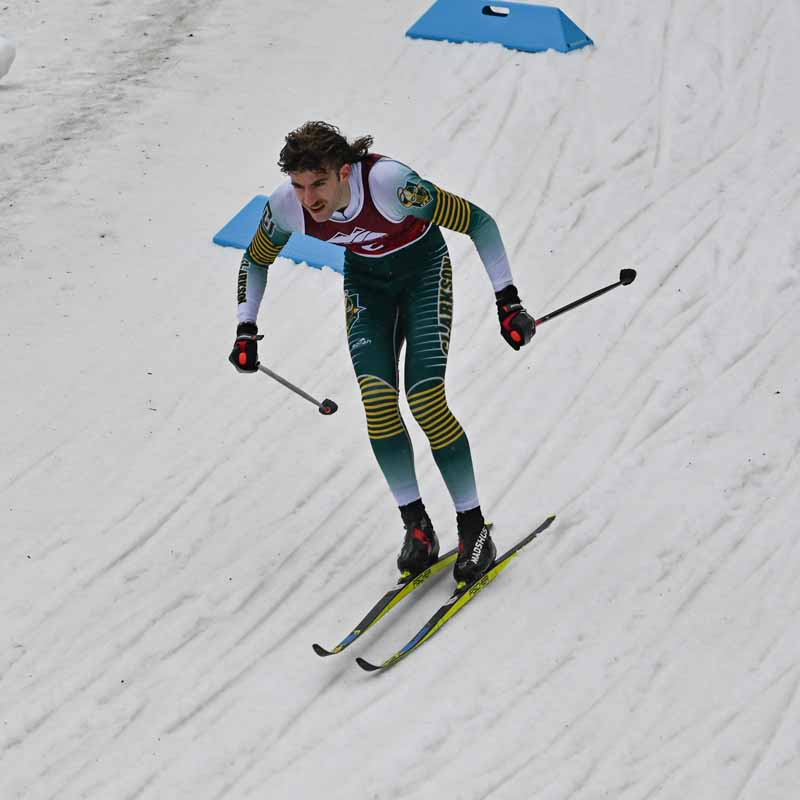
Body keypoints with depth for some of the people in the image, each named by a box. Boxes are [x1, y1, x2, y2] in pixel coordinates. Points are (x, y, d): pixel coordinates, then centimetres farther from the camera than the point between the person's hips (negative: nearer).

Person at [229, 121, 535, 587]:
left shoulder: (389, 183, -37)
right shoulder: (286, 207, -23)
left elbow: (477, 222, -28)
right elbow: (255, 261, -1)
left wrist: (507, 300, -28)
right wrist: (246, 330, -7)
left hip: (423, 269, -4)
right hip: (365, 281, 4)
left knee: (425, 399, -18)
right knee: (376, 399, -16)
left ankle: (475, 529, -5)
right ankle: (417, 525, -2)